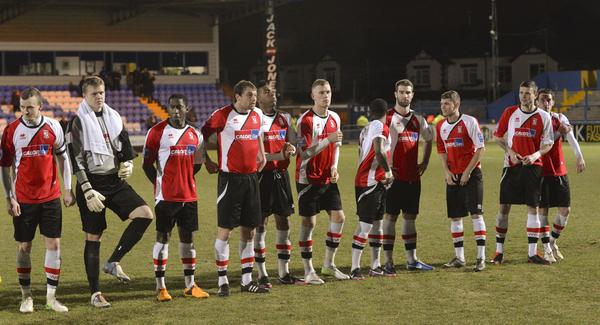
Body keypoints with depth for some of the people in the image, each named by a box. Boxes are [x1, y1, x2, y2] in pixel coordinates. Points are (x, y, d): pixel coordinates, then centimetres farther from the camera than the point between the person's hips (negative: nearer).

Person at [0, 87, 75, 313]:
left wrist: (67, 189, 7)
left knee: (54, 244, 0)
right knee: (24, 247, 4)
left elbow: (62, 158, 10)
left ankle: (51, 296, 9)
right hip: (23, 199, -1)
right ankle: (26, 296, 15)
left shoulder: (53, 127, -1)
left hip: (50, 197, 1)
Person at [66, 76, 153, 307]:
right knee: (93, 237, 0)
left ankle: (113, 262, -2)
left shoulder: (113, 117, 11)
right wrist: (88, 191, -16)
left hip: (115, 181, 5)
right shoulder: (78, 123, -6)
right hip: (92, 184, -5)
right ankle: (95, 293, 9)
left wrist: (128, 165, -3)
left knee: (145, 214, -14)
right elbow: (76, 161, -11)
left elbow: (125, 148, 19)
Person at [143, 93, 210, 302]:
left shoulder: (194, 134, 9)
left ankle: (190, 285, 17)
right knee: (163, 237, -2)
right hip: (166, 196, -5)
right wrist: (160, 184, -6)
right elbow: (147, 163, -3)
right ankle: (160, 287, 3)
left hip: (189, 196, 5)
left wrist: (185, 180, 9)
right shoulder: (157, 132, -5)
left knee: (187, 237, 10)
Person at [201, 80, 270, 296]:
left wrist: (262, 156, 19)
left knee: (249, 230, 8)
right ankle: (222, 282, 2)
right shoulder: (222, 115, -10)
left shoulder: (257, 115, 9)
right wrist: (207, 162, -1)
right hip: (230, 178, -6)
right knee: (225, 230, -4)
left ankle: (247, 280, 16)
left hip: (252, 178, 6)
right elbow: (202, 136, -1)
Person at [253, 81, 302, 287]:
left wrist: (292, 148, -8)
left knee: (283, 223, 9)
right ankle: (262, 275, 5)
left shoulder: (283, 118, 12)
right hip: (262, 175, -6)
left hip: (281, 175, 6)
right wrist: (279, 155, -21)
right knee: (260, 225, -1)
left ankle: (284, 273, 17)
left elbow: (294, 143, 16)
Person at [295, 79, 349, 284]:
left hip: (328, 179, 6)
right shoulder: (306, 120, -14)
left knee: (338, 217, 3)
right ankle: (308, 271, 4)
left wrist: (334, 167, 3)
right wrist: (327, 140, -30)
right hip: (308, 180, -6)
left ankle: (329, 265, 17)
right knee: (309, 222, -3)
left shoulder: (335, 118, 7)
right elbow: (305, 153, -20)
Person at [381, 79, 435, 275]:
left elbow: (428, 139, 27)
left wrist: (424, 163, 15)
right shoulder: (387, 118, -6)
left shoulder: (418, 119, 11)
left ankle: (412, 260, 16)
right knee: (390, 217, -3)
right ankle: (388, 262, 0)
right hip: (394, 176, -5)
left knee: (410, 217, 10)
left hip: (413, 177, 5)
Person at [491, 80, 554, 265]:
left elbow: (548, 144, 3)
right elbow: (498, 136, 9)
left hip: (532, 166, 0)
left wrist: (535, 155, -16)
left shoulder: (543, 117, 1)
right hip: (511, 166, 1)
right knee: (504, 207, 0)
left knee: (533, 208, 0)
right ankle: (499, 251, 9)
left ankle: (532, 253, 6)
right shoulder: (510, 112, 4)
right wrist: (510, 152, -6)